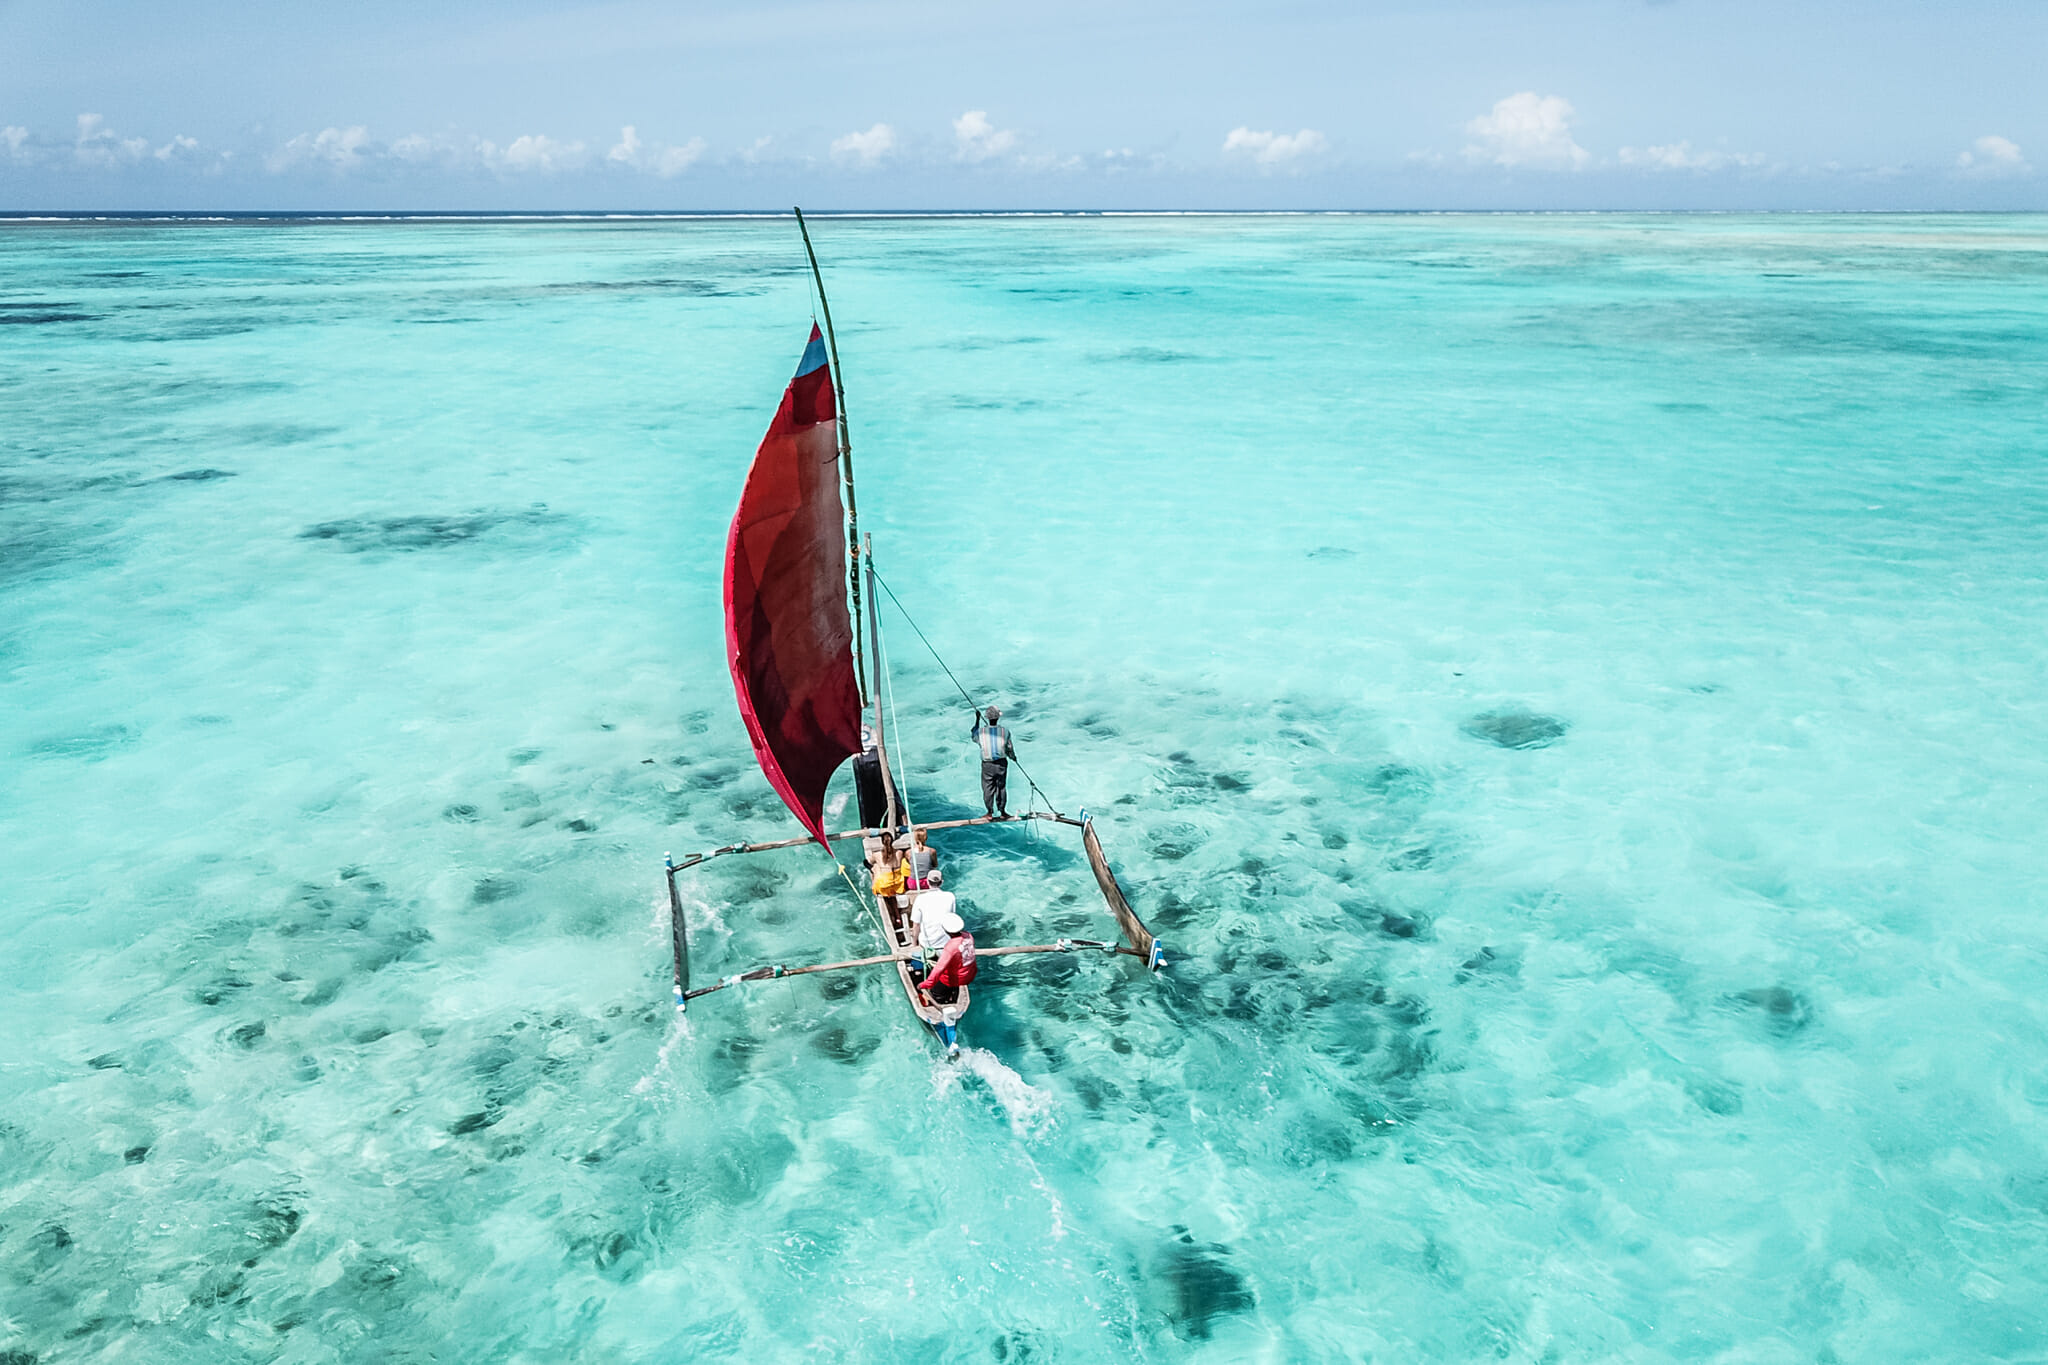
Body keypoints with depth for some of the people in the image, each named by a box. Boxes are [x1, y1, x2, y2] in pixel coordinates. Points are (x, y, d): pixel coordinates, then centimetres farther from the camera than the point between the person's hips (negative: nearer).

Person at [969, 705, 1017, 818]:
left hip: (987, 765, -1)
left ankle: (990, 812, 17)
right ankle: (1002, 812, 23)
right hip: (1001, 763, 1)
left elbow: (973, 736, 13)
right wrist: (1013, 756, 24)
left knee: (988, 788, 11)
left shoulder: (981, 731, -11)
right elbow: (1009, 748, 2)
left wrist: (977, 720, 19)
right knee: (1001, 787, 14)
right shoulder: (1005, 731, -8)